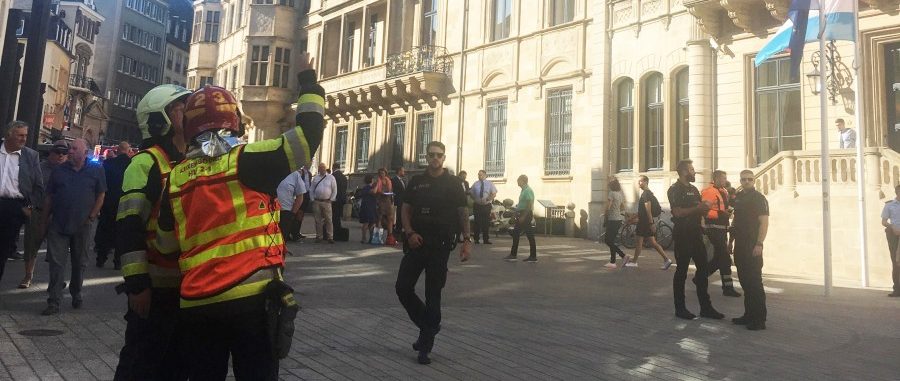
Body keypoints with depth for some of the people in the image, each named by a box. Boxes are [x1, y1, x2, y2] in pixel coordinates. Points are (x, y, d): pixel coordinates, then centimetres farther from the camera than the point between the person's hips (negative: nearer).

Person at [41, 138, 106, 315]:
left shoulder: (96, 171, 1)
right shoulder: (59, 170, 6)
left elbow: (101, 195, -1)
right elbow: (49, 197, 9)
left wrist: (91, 217, -8)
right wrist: (45, 222, 6)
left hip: (84, 225, -1)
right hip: (58, 224, 1)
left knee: (79, 262, 11)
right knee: (56, 263, -2)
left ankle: (76, 293, 28)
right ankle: (53, 302, 1)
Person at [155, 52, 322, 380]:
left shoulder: (176, 177, 9)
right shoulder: (247, 160, -6)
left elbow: (167, 244, 17)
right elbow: (309, 133, -4)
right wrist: (308, 81, 9)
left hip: (196, 303, 5)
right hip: (251, 297, -5)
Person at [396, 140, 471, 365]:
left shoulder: (453, 183, 3)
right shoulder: (416, 182, 9)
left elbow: (462, 213, 3)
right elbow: (406, 210, 10)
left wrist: (467, 240, -6)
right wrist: (409, 232, -7)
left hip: (441, 245, -3)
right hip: (416, 243, 3)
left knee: (433, 295, 2)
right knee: (403, 288, -1)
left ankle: (425, 347, 11)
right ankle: (428, 325, 24)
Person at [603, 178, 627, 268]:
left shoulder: (611, 193, -12)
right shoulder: (620, 194, 12)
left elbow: (608, 207, -19)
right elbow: (623, 208, 19)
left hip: (612, 220, -8)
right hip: (619, 219, 8)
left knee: (609, 241, -2)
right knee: (611, 241, 12)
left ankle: (624, 256, -7)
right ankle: (612, 262, 11)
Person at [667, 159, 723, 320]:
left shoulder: (694, 190, 18)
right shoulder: (675, 190, -7)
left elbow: (699, 212, 20)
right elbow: (678, 212, -19)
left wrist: (705, 207, -2)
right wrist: (698, 208, -15)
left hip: (696, 233, 8)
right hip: (683, 235, -8)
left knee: (703, 269, 8)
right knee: (681, 271, -1)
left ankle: (706, 307, 16)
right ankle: (680, 308, 7)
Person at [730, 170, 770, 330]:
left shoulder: (759, 198, -7)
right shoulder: (738, 197, 14)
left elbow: (764, 222, -13)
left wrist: (759, 244, -21)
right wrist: (731, 240, 16)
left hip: (753, 246, -7)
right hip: (740, 245, 7)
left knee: (754, 282, -6)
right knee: (744, 281, 11)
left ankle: (759, 319, -1)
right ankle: (748, 315, 19)